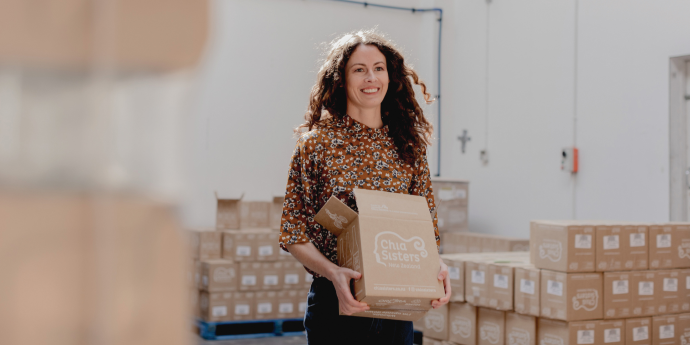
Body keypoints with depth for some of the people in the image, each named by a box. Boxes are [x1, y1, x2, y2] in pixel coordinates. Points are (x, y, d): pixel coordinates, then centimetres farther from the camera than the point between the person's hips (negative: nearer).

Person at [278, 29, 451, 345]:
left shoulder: (410, 146, 5)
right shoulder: (317, 143, -5)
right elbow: (294, 232, -5)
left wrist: (436, 264, -9)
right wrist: (333, 273, -20)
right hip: (335, 301, -3)